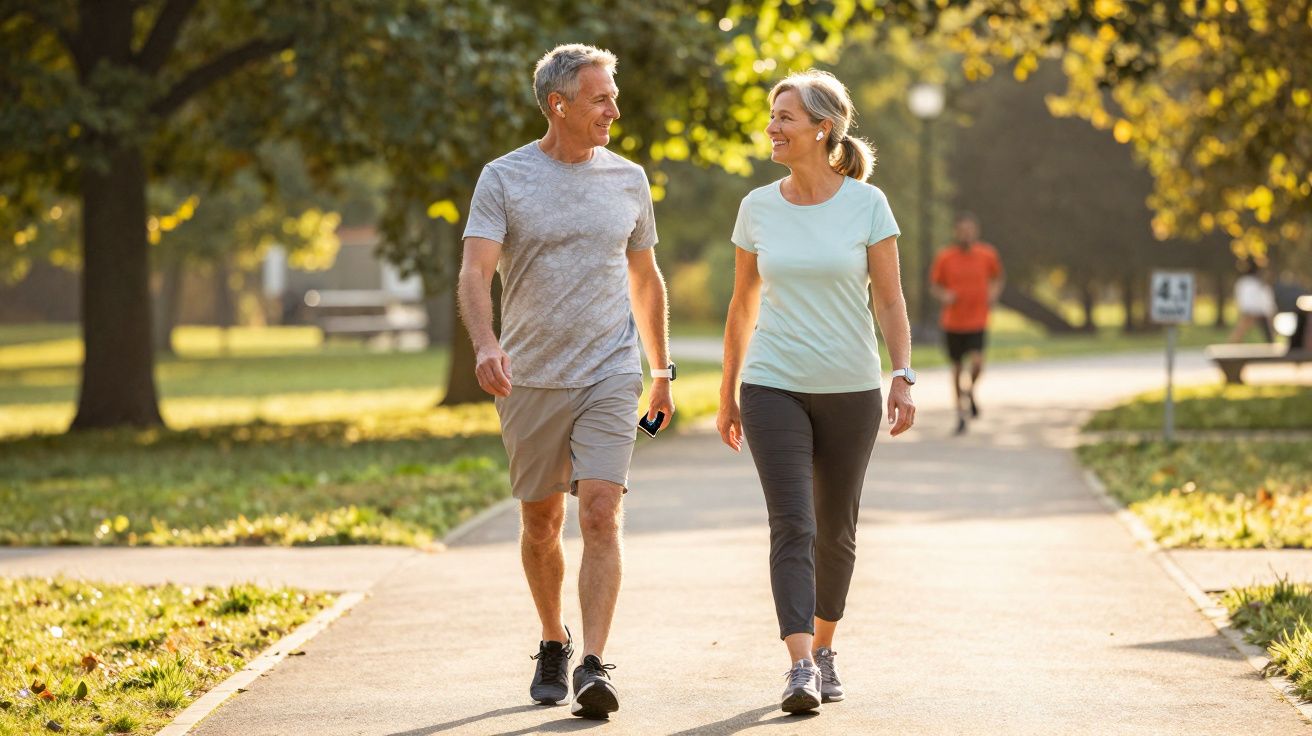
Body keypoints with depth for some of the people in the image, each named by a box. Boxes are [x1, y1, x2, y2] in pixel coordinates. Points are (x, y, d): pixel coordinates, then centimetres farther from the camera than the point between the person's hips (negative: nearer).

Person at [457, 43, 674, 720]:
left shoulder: (627, 179, 7)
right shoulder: (504, 179, -3)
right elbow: (475, 271, -14)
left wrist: (663, 371, 22)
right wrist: (486, 345, -32)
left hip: (609, 377, 0)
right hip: (531, 380, 0)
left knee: (600, 517, -14)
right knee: (540, 523, 12)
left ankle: (593, 667, -17)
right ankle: (553, 643, 33)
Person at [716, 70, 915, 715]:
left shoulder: (867, 204, -4)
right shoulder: (758, 208, 3)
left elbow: (889, 300, -1)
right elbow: (743, 305, 12)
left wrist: (903, 378, -12)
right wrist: (727, 395, 14)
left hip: (850, 392, 0)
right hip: (773, 388, 0)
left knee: (835, 529, 10)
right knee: (791, 525, -12)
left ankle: (824, 648, 29)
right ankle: (800, 667, -20)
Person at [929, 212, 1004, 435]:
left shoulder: (987, 255, -1)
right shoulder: (944, 257, -4)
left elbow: (997, 277, 17)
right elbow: (934, 285, 5)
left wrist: (994, 292, -1)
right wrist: (943, 296, -15)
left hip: (977, 321, 0)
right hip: (952, 322, 0)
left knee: (976, 362, -20)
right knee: (957, 367, 6)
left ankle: (970, 391, 12)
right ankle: (961, 414, 21)